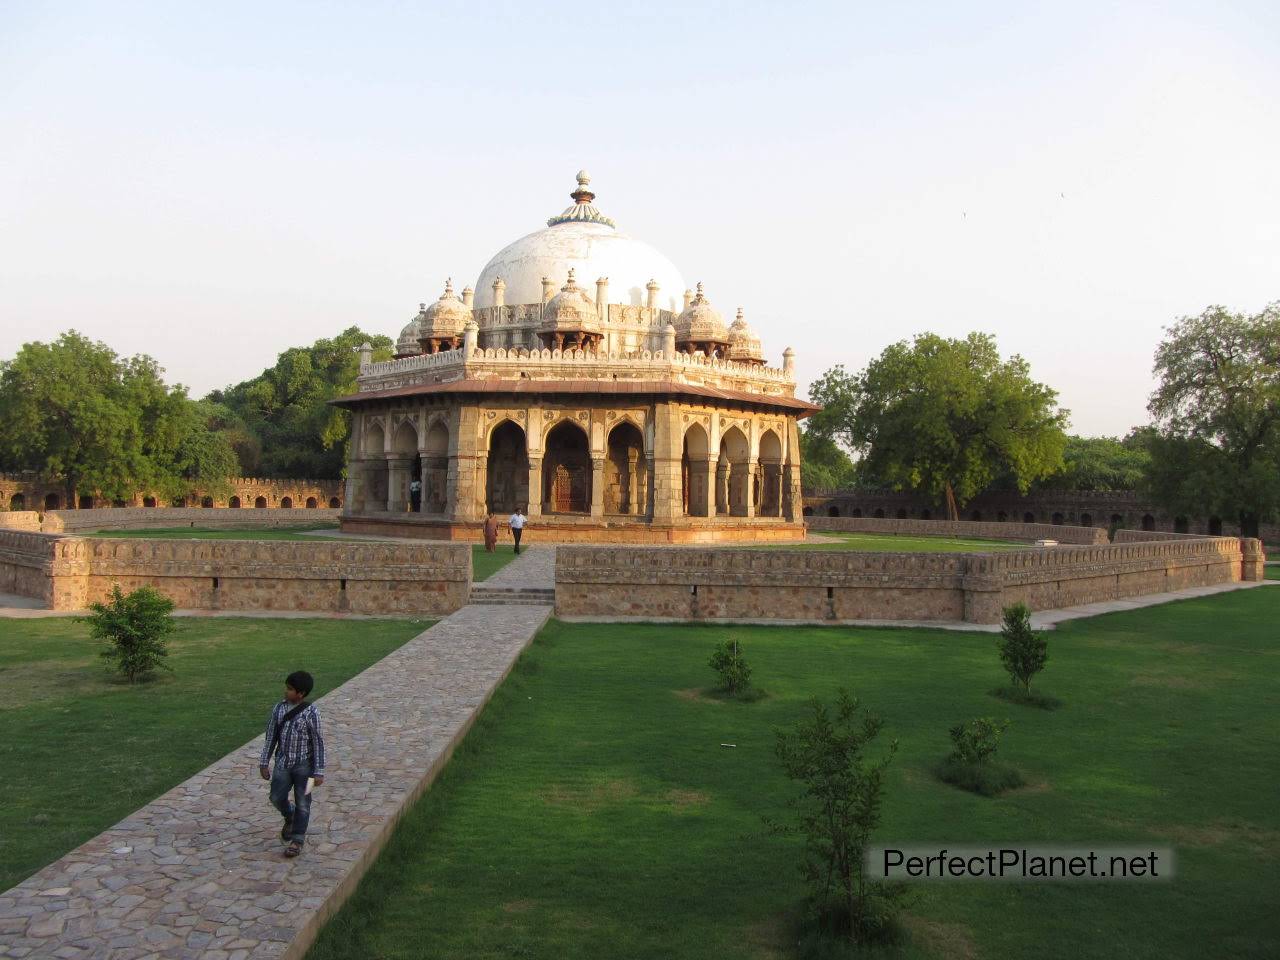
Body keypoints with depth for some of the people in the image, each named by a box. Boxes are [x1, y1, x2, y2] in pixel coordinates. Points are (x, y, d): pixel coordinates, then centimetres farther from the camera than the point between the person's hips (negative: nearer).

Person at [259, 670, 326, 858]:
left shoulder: (311, 713, -17)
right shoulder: (279, 708, -4)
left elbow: (318, 742, -12)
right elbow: (271, 736, 5)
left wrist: (319, 772, -12)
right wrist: (264, 762, 6)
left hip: (304, 765, -4)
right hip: (283, 763, 4)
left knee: (302, 803, 5)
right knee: (277, 797, 9)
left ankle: (297, 840, 19)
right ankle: (290, 818, 41)